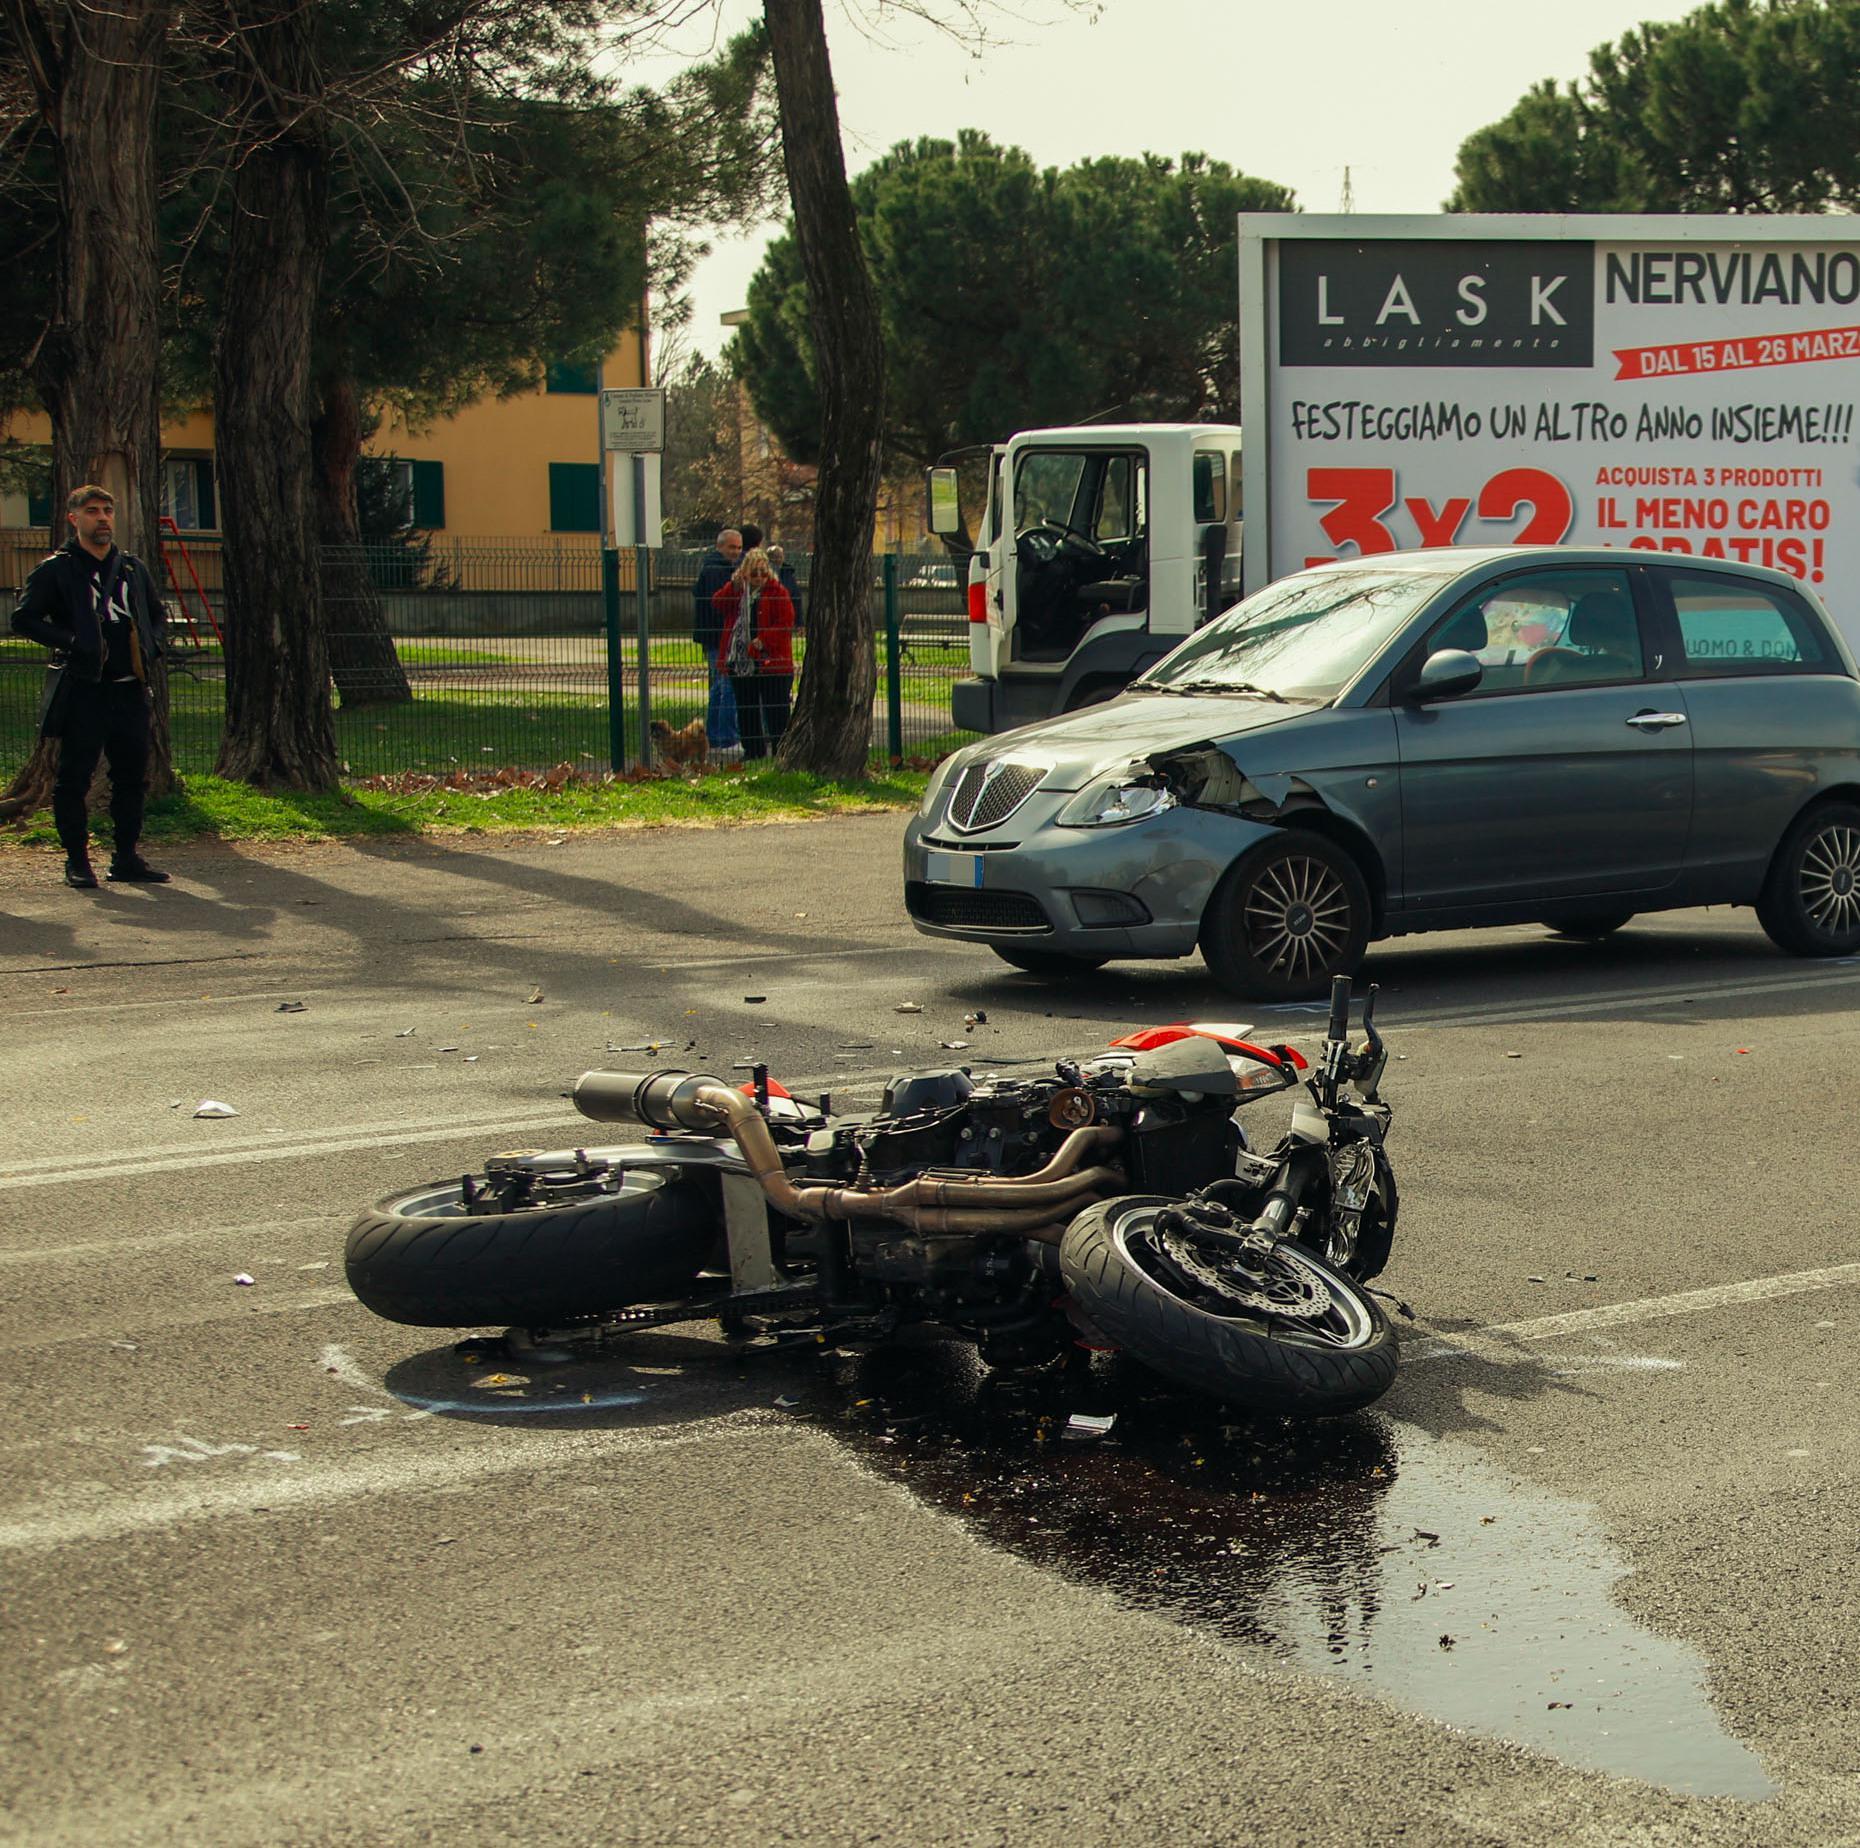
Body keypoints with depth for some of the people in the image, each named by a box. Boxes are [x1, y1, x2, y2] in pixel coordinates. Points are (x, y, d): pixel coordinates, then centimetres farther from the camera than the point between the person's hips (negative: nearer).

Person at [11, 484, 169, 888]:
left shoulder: (133, 569, 15)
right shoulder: (55, 570, -1)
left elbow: (156, 614, 28)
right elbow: (24, 619, -8)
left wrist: (151, 647, 9)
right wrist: (71, 643, -15)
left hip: (130, 689, 5)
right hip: (82, 689, -5)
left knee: (133, 776, 7)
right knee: (74, 778, -2)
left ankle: (126, 858, 15)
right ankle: (77, 861, 6)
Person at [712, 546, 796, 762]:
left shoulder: (777, 592, -3)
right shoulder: (737, 590, 10)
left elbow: (786, 622, -10)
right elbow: (719, 605, -5)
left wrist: (763, 641, -18)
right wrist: (733, 586, -18)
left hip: (770, 661, -5)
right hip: (741, 661, 5)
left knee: (775, 709, -4)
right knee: (746, 709, 11)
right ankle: (753, 750, 21)